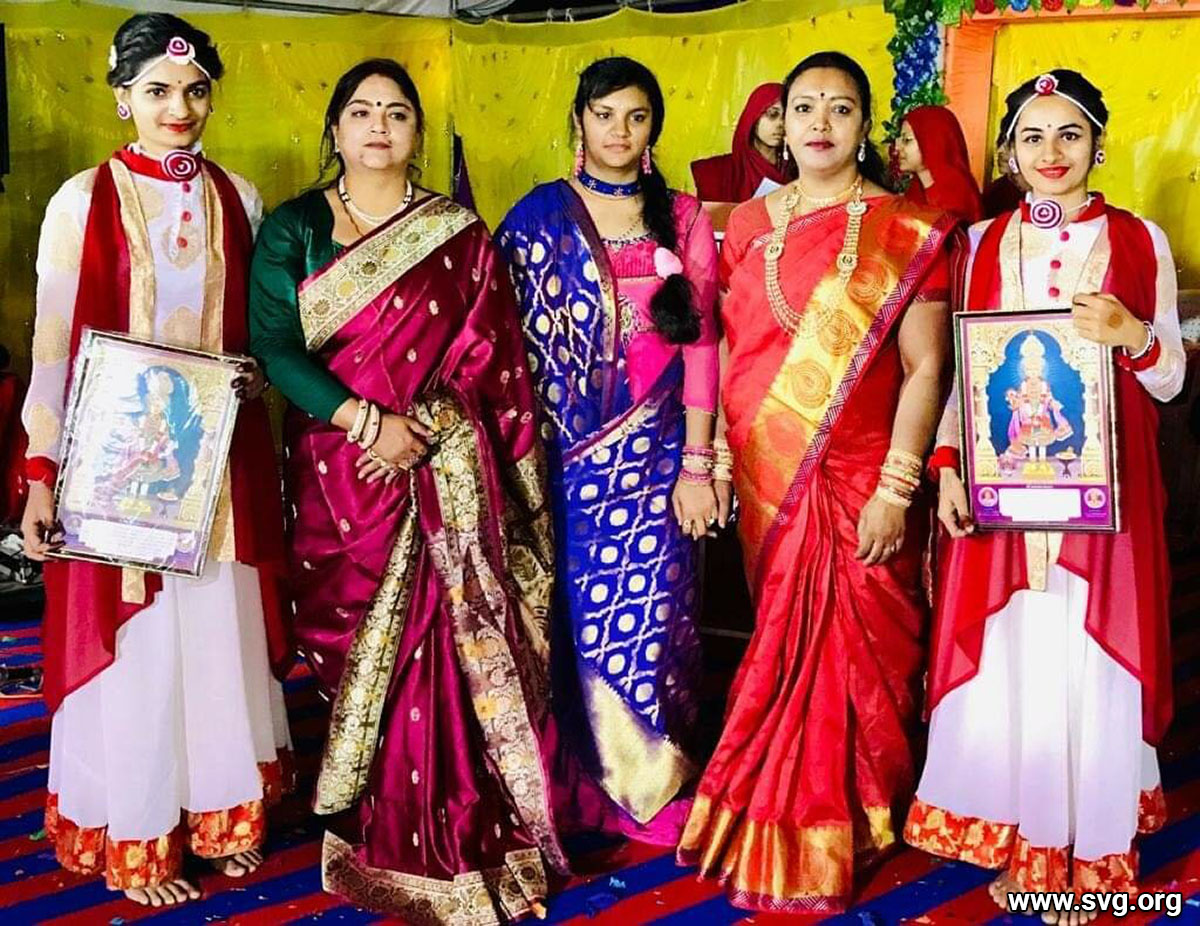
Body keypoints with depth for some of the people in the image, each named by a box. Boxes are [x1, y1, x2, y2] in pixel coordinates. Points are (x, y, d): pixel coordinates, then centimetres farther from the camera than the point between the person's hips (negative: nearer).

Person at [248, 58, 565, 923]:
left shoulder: (458, 233, 7)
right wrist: (367, 420, -15)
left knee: (450, 648, -3)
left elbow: (490, 354, 3)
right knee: (355, 647, 2)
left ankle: (457, 834, 9)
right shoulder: (293, 228, 5)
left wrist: (422, 424, -9)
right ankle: (371, 834, 16)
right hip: (338, 470, 0)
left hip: (445, 476, 0)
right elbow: (273, 344, -6)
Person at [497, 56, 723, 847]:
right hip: (565, 448, 0)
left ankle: (649, 787, 14)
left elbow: (700, 342, 3)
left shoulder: (683, 219, 7)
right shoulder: (542, 215, 5)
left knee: (644, 616, -1)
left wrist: (698, 461, -4)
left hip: (652, 450, 1)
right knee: (570, 616, 2)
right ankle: (575, 787, 16)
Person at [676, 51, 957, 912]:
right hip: (765, 478, 4)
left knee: (847, 654, 3)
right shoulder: (748, 223, 8)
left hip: (854, 483, -3)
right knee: (782, 643, 12)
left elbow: (925, 367, -8)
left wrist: (896, 489, -13)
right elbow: (729, 348, 12)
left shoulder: (906, 232, -5)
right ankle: (779, 825, 28)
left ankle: (829, 838, 22)